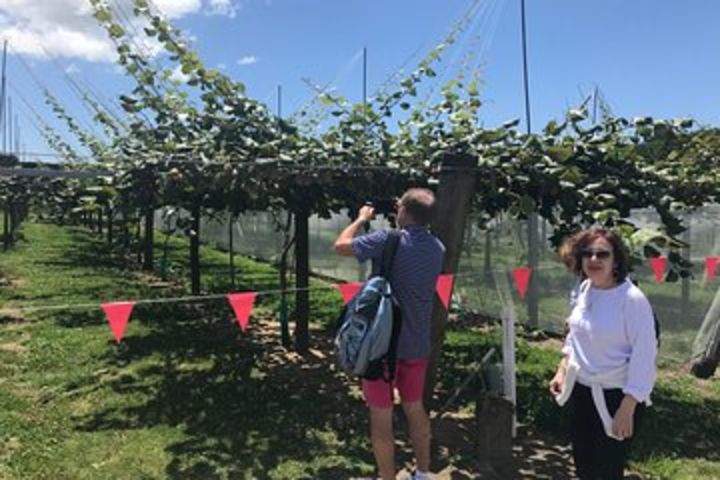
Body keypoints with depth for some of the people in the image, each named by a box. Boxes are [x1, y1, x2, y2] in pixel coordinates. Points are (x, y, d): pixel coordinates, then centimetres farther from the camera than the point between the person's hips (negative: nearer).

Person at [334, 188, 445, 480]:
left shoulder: (387, 241, -19)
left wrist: (362, 219, 6)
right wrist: (403, 225, 18)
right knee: (415, 407, 22)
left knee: (381, 415, 7)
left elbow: (341, 246, -8)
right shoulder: (437, 248, 1)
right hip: (417, 344, 6)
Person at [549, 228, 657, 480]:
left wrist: (627, 409, -21)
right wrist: (562, 370, 12)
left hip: (615, 396, -6)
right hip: (581, 392, 7)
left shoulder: (632, 299, -22)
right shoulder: (584, 290, -1)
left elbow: (644, 356, -21)